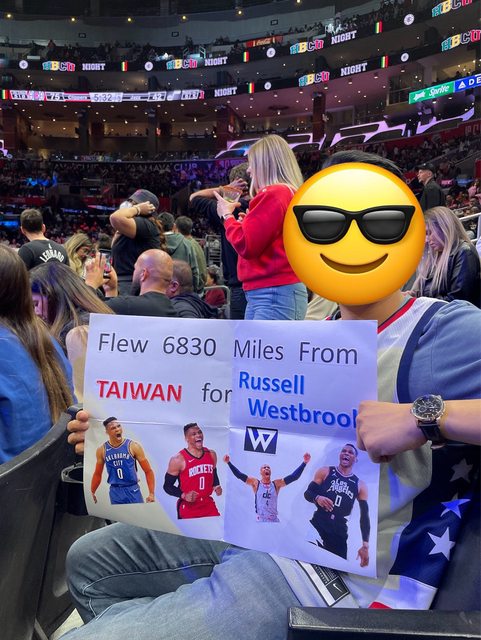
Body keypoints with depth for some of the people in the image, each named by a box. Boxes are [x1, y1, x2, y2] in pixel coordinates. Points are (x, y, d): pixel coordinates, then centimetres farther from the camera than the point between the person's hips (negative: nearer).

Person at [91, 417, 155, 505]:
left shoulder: (133, 446, -7)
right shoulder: (102, 450, 0)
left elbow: (148, 471, -5)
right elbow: (97, 474, 15)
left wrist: (151, 494, -11)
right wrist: (92, 493, 12)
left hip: (132, 490, -2)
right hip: (115, 492, 2)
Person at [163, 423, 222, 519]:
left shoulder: (211, 454, 3)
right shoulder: (178, 460, -13)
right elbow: (167, 486, -7)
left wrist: (216, 486, -1)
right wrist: (184, 495, -21)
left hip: (208, 505, 4)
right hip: (188, 508, -4)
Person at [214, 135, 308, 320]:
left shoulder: (273, 194, -11)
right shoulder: (290, 194, 17)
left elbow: (246, 245, -13)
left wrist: (227, 215, 2)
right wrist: (249, 222, 12)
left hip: (275, 294, -10)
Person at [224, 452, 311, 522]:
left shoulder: (277, 484, 0)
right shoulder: (255, 483, -2)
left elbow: (294, 476, -8)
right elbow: (239, 475, -10)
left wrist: (304, 462, -17)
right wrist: (229, 463, -21)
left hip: (274, 520, 2)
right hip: (260, 521, -1)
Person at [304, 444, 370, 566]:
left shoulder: (360, 486, 8)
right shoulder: (325, 472, 4)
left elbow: (364, 516, 6)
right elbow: (307, 493, 3)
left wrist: (365, 545, -3)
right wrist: (317, 498, -21)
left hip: (339, 535, 2)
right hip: (317, 527, -2)